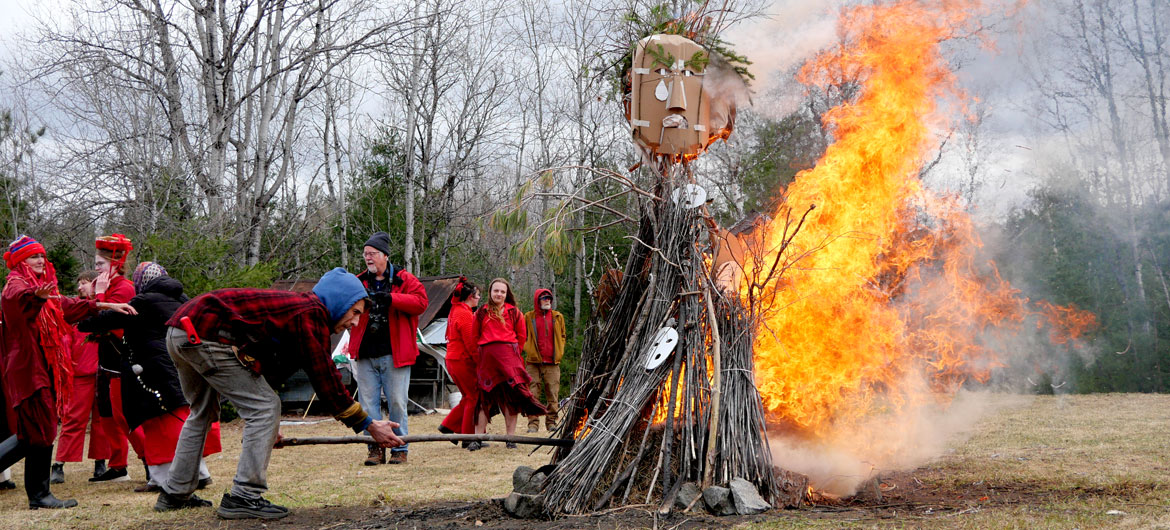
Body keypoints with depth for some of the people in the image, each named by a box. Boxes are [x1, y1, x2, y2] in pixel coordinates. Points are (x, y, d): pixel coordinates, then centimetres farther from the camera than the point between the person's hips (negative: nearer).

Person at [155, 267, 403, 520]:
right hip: (206, 335, -11)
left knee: (203, 412, 28)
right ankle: (243, 497, -4)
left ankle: (175, 494, 37)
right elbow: (325, 378, -10)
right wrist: (368, 426, -3)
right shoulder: (311, 314, -7)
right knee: (266, 407, -5)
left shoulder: (296, 305, 23)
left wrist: (267, 427, 43)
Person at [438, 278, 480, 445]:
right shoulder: (465, 314, -15)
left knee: (468, 396, 18)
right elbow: (471, 343, -19)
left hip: (452, 360, 10)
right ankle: (469, 437, 1)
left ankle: (449, 425, 16)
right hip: (463, 360, -10)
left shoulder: (455, 311, 15)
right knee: (473, 398, -2)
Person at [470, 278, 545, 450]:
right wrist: (485, 351, 11)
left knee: (510, 396, -4)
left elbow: (522, 335, 13)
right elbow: (475, 336, 14)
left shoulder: (513, 312, 7)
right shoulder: (481, 313, 9)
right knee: (485, 396, 0)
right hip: (487, 357, 1)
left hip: (509, 356, -1)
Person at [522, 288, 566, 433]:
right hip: (534, 362, -2)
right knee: (533, 394, -4)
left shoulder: (558, 317, 12)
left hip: (553, 362, 2)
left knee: (553, 394, 2)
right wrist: (528, 350, -1)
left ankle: (551, 423, 10)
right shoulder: (528, 317, 6)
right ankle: (533, 424, -1)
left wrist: (560, 352, 10)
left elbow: (562, 336, 20)